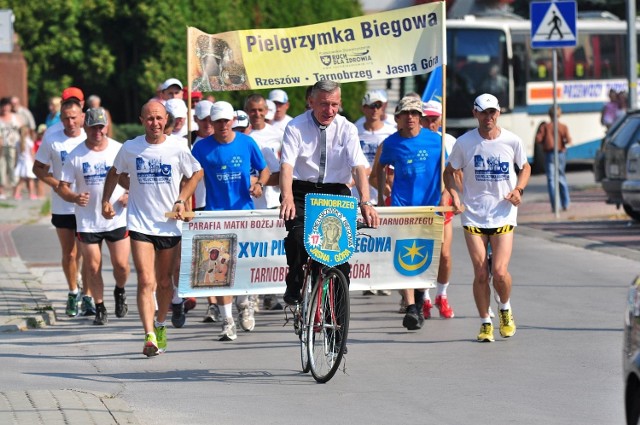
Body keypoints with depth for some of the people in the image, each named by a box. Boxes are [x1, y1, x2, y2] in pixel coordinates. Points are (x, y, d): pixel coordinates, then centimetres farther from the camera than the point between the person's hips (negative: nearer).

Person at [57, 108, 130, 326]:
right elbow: (62, 187, -1)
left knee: (121, 264, -1)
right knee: (93, 267, 1)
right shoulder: (75, 156, -3)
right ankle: (99, 308, 17)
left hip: (117, 219, 0)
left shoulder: (119, 150, 0)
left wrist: (130, 195, -10)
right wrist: (74, 197, -21)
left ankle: (120, 292, 30)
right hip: (88, 222, 0)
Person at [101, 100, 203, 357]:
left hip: (170, 224, 1)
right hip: (140, 223, -1)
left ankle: (160, 326, 36)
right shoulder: (130, 148, -2)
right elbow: (115, 173, 16)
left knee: (165, 282, 13)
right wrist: (106, 200, 8)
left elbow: (195, 173, 11)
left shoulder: (178, 149, -3)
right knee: (146, 281, -14)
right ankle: (149, 336, -19)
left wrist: (182, 201, 0)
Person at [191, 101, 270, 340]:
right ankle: (227, 320, -2)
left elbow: (264, 169, 12)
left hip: (244, 210, 1)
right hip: (216, 212, -1)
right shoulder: (202, 147, 0)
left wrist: (259, 184, -8)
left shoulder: (246, 143, 2)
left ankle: (245, 303, 29)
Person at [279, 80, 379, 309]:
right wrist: (287, 198, -38)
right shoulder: (296, 127, -6)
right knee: (298, 237, -25)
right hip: (301, 191, -1)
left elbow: (359, 166, -13)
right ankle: (294, 288, -7)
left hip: (336, 192, 1)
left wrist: (365, 201, -31)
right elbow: (287, 164, -19)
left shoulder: (347, 129, -2)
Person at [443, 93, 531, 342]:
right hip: (473, 216, 0)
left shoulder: (512, 141, -1)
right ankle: (485, 322, 15)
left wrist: (518, 189, -3)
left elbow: (525, 167, 16)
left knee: (500, 272, -11)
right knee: (480, 274, -3)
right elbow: (449, 172, 9)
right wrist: (454, 194, -9)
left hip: (503, 215, 0)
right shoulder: (464, 143, -2)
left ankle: (505, 309, 19)